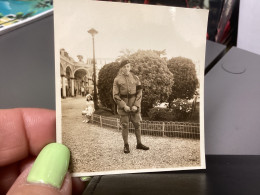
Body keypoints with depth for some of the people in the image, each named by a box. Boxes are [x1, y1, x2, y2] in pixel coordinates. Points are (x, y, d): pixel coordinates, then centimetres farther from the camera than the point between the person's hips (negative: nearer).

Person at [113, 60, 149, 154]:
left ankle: (139, 144, 22)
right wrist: (124, 106, -16)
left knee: (137, 124, 8)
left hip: (134, 106, 2)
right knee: (125, 126, 2)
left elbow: (139, 93, 0)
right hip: (123, 106, -2)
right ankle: (126, 145, 15)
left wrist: (136, 105, -12)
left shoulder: (135, 78, 2)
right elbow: (115, 96, -6)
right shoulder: (117, 80, -4)